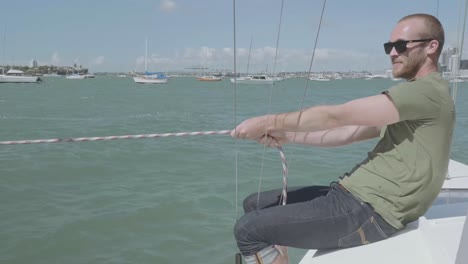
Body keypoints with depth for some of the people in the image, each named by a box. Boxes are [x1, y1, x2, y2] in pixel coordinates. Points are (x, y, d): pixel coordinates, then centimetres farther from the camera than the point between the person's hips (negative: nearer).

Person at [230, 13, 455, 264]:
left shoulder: (428, 91, -14)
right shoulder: (412, 95, 19)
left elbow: (335, 116, -18)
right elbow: (350, 131, 14)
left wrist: (269, 122, -10)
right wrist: (287, 136, 4)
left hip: (369, 212, -10)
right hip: (354, 193, 10)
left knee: (247, 228, -13)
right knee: (256, 204, 11)